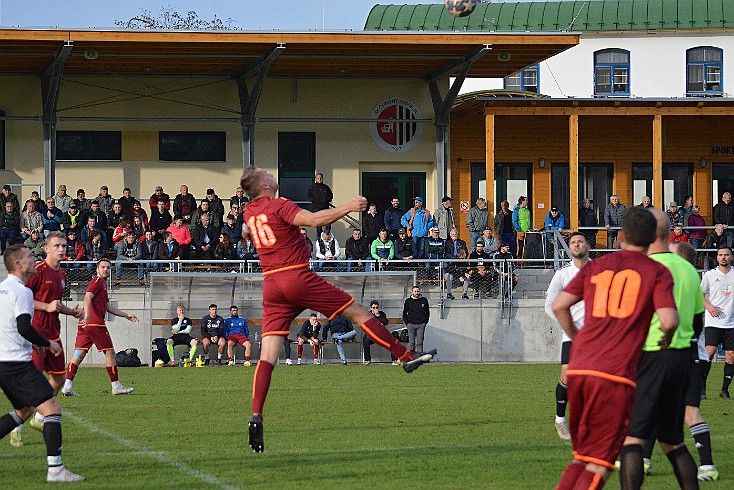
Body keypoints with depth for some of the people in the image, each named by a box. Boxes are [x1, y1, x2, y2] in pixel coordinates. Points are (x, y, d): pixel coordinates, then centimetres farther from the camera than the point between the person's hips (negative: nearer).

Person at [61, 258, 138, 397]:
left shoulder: (103, 284, 26)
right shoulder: (97, 282, -5)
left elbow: (108, 307, 34)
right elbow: (87, 297, -22)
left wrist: (126, 315, 34)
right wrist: (87, 314, -37)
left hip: (85, 324, 9)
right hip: (95, 323, -9)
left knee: (79, 354, 1)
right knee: (110, 352, 2)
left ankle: (67, 386, -8)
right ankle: (116, 386, 9)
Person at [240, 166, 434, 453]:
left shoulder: (249, 213, 13)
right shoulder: (279, 206, -9)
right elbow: (313, 220, -25)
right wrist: (348, 208, -21)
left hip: (271, 284, 6)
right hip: (297, 276, -6)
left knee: (268, 355, -1)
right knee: (358, 312, 5)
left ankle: (256, 416, -15)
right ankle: (407, 358, 7)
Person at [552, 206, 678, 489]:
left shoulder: (595, 267, 17)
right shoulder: (658, 272, 5)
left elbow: (559, 306, 11)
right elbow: (668, 320, -9)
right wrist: (667, 338, 14)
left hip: (578, 370, 5)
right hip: (615, 375, -5)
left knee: (582, 457, 19)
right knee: (600, 464, -2)